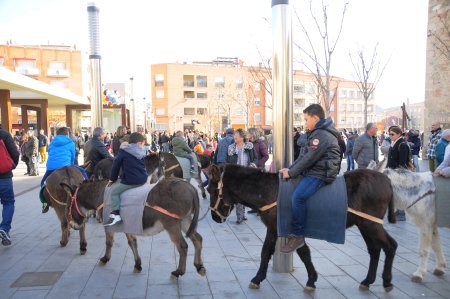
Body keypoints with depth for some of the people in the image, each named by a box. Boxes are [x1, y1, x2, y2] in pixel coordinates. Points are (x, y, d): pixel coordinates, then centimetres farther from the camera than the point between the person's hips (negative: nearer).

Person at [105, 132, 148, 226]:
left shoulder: (123, 152, -2)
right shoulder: (142, 153, 11)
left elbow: (116, 165, 3)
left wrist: (112, 179, 14)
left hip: (130, 181, -6)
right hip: (143, 180, 6)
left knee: (114, 191, 5)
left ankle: (116, 214, -7)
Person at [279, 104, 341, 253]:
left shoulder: (322, 135, -16)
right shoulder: (319, 132, 19)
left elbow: (309, 159, -20)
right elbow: (304, 154, 17)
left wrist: (291, 173, -13)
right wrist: (290, 168, 8)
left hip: (320, 174, -11)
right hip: (312, 171, 11)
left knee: (298, 196, -28)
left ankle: (298, 236, -19)